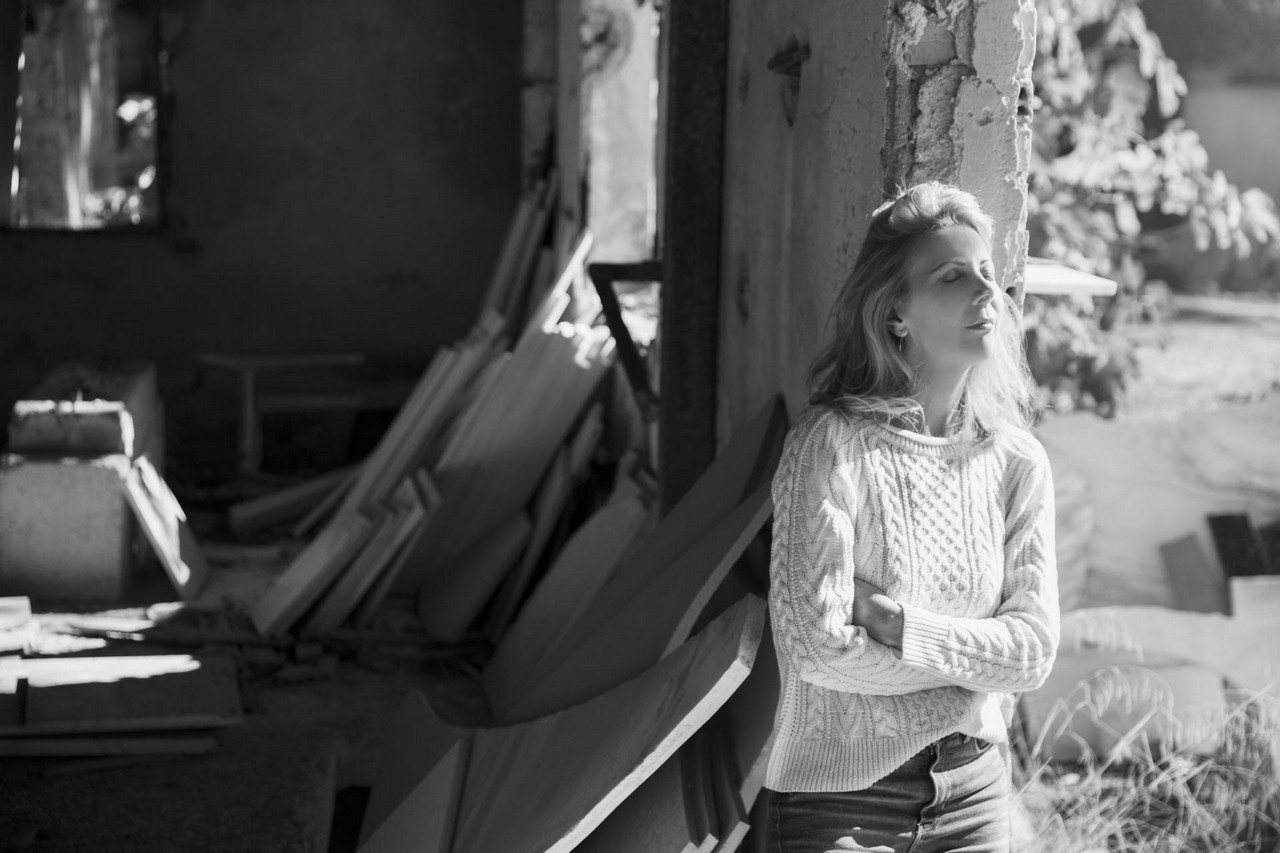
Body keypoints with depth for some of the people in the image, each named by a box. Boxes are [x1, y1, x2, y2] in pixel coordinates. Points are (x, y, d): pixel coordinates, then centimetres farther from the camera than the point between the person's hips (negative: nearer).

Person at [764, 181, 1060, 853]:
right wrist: (977, 660, -11)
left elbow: (1034, 647, -5)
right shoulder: (831, 444, -14)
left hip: (974, 797, 5)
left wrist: (898, 623, -18)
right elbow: (817, 647, -21)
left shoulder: (1016, 462, 0)